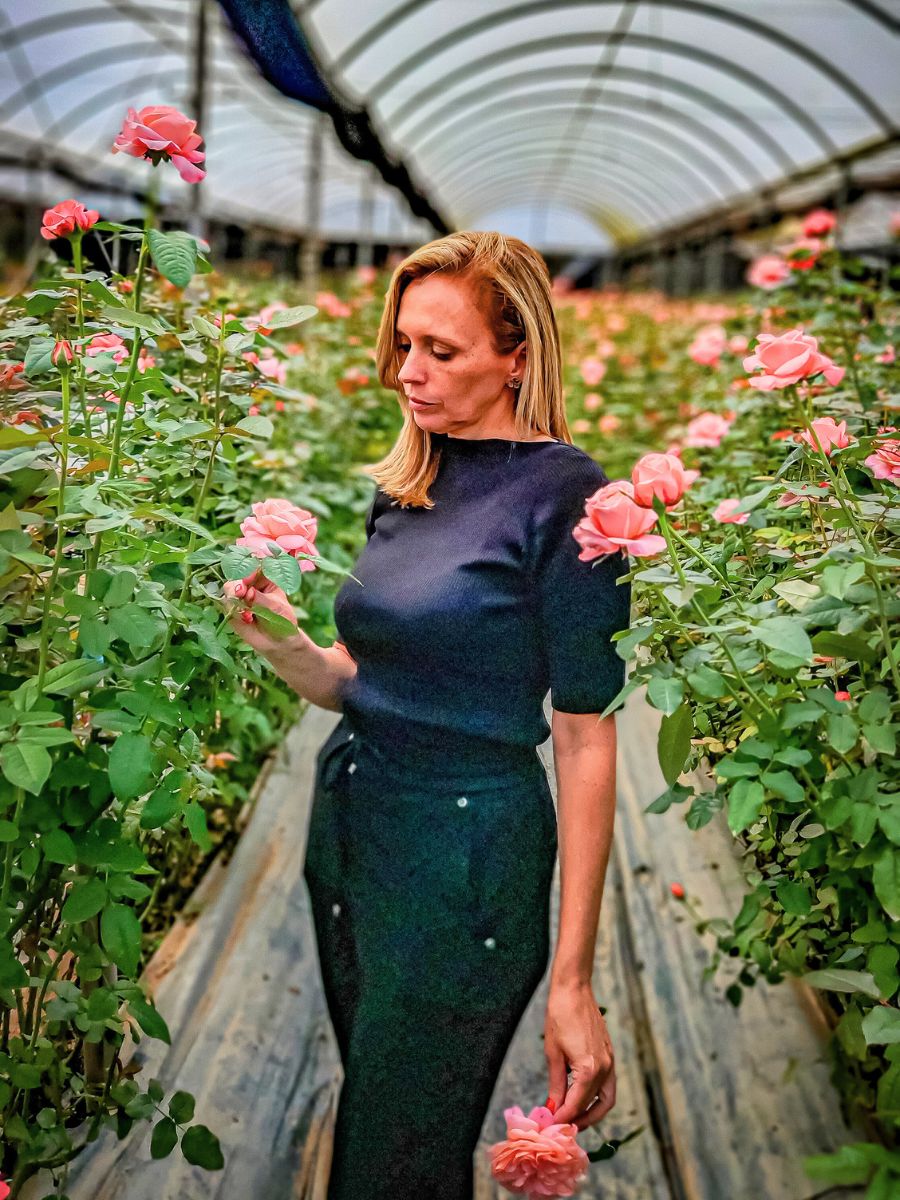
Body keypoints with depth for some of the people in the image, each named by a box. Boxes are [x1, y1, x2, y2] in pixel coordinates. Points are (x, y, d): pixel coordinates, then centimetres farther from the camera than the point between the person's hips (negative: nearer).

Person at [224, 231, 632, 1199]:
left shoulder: (562, 495, -14)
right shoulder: (406, 486, 8)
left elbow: (585, 741, -15)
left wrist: (572, 982, -15)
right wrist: (281, 641, -9)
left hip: (465, 853, -7)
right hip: (350, 826, 7)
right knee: (375, 1115, 20)